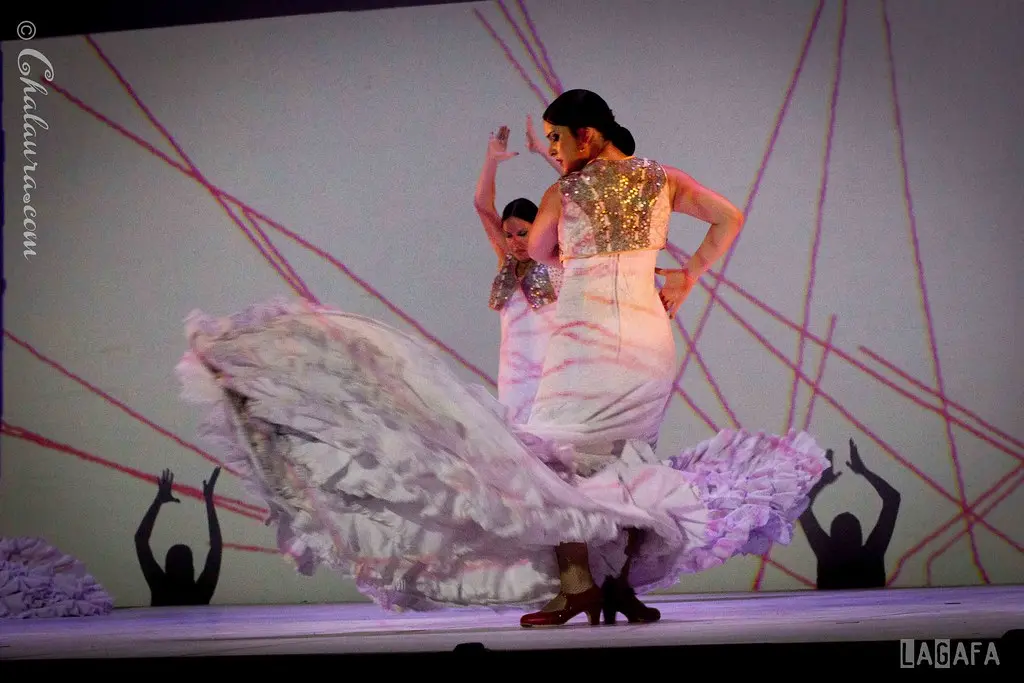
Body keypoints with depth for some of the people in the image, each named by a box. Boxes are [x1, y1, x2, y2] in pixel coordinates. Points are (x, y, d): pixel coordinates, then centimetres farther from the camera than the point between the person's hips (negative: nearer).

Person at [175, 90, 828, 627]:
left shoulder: (563, 194, -1)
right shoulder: (663, 179, 8)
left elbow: (535, 254, 16)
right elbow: (730, 219, 16)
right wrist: (685, 279, 15)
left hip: (585, 343, -5)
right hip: (651, 343, 5)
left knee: (554, 458, 0)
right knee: (627, 464, 17)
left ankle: (578, 583, -14)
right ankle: (623, 580, 7)